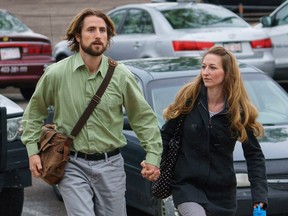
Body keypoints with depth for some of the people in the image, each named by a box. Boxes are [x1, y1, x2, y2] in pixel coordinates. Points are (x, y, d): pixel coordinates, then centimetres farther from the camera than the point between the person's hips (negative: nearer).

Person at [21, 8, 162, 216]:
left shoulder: (121, 75, -4)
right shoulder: (56, 74, -5)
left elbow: (144, 117, 3)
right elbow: (34, 112, 9)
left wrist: (153, 156, -5)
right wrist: (32, 150, 2)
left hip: (111, 165, 2)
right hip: (73, 165, -2)